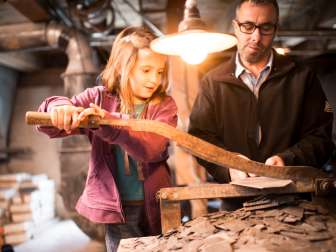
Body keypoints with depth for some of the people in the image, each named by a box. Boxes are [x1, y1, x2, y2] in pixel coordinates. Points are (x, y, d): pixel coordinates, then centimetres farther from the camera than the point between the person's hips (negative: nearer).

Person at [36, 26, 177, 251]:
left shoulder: (165, 106, -4)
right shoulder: (99, 98, -1)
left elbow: (152, 148, -23)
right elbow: (51, 124, -9)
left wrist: (107, 122, -37)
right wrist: (59, 108, -34)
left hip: (156, 208, 1)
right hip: (117, 209, 0)